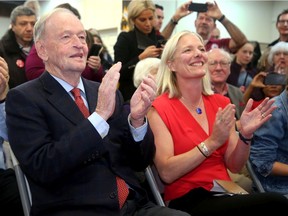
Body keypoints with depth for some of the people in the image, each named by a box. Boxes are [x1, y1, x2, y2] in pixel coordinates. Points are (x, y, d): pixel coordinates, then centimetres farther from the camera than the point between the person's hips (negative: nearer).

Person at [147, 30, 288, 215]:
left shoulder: (222, 103, 7)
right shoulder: (159, 109, -8)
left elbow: (234, 166, 6)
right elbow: (167, 173, -15)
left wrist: (245, 135, -12)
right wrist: (212, 142, -21)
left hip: (225, 195, 5)